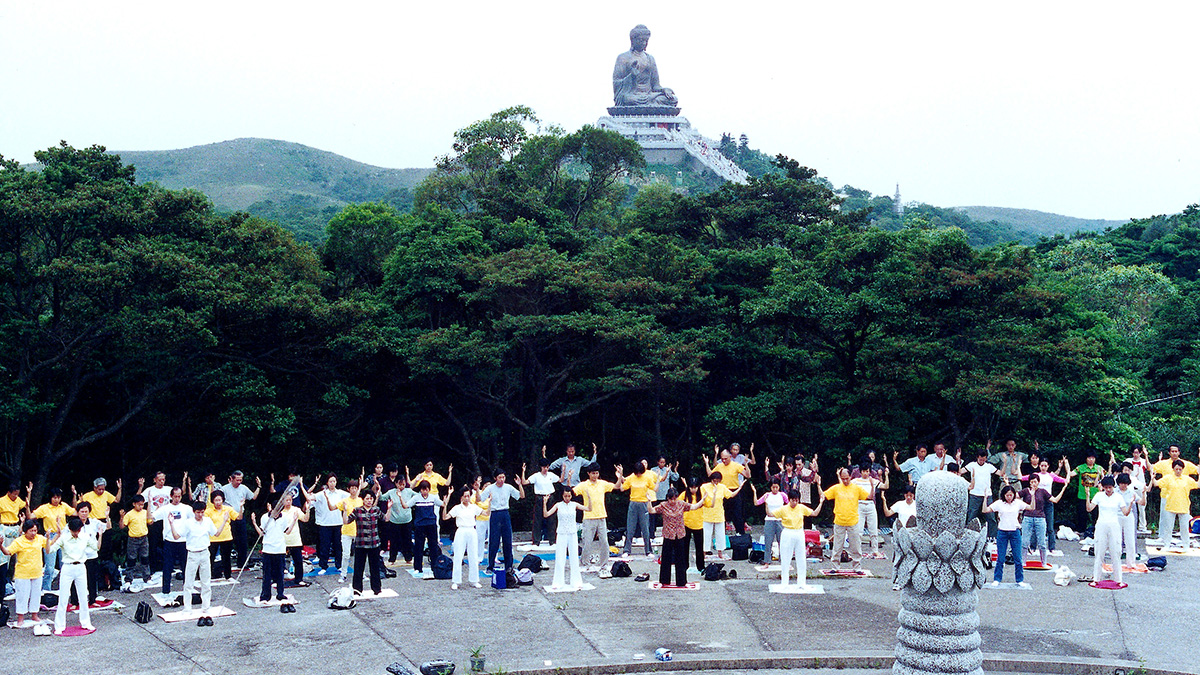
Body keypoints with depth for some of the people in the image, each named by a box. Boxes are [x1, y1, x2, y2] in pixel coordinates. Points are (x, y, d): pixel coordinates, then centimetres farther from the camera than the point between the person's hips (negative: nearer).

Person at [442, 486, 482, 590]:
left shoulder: (474, 507, 8)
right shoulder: (457, 508, 0)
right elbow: (445, 517, -7)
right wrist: (445, 506, -20)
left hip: (472, 532, 3)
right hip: (461, 533, -3)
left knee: (474, 558, 6)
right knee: (458, 558, -3)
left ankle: (474, 580, 16)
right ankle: (455, 582, 4)